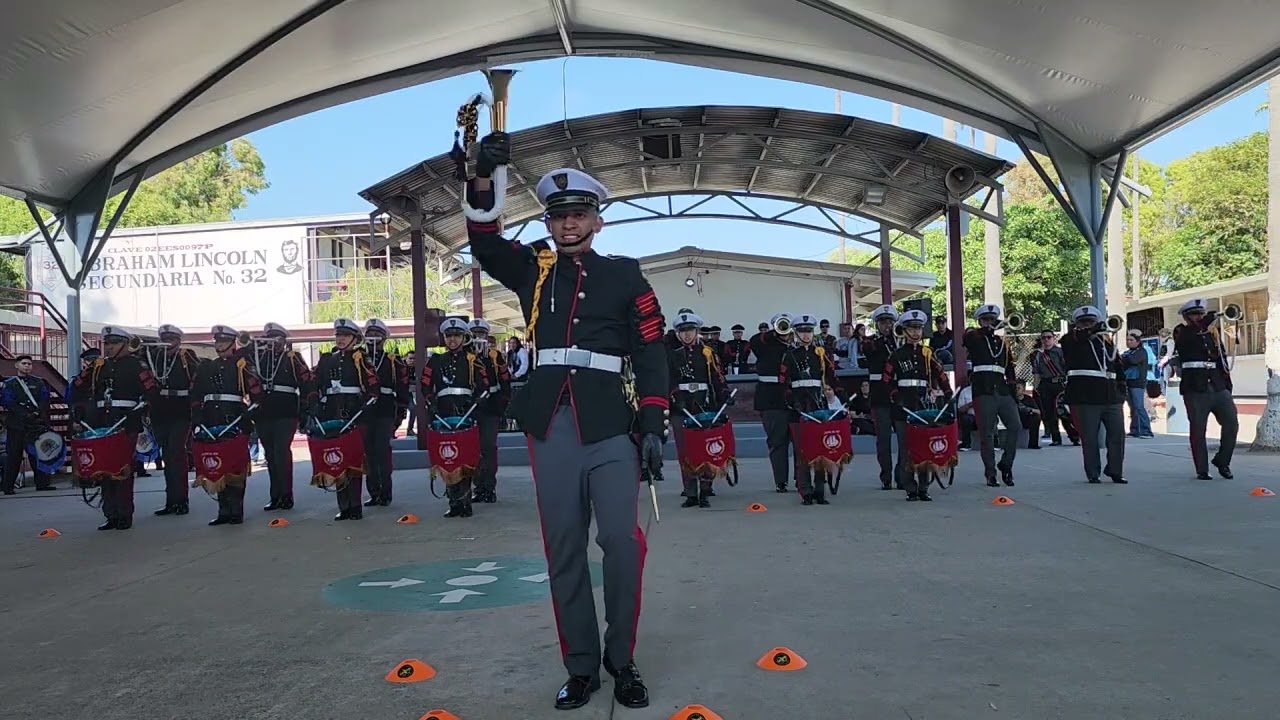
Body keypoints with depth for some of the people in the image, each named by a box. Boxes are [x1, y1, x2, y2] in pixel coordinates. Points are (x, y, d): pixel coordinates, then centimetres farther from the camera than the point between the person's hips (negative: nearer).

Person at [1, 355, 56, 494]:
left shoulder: (38, 382, 15)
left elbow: (45, 399, 4)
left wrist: (38, 412, -14)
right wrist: (25, 414, -16)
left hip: (37, 424, 2)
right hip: (16, 425, -2)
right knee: (14, 455, -2)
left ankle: (42, 483, 4)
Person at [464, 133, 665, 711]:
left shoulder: (625, 276, 8)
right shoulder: (534, 268, 13)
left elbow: (651, 355, 4)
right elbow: (484, 243, 1)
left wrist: (653, 427, -3)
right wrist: (486, 175, -12)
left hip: (610, 423, -2)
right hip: (550, 425, 2)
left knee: (621, 540, -6)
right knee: (564, 548, 6)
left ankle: (622, 662, 11)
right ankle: (581, 667, 17)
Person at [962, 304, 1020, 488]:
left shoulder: (1003, 342, 20)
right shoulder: (974, 337, 8)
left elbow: (1010, 368, 21)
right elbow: (967, 337, -14)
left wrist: (1013, 387, 13)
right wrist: (988, 328, -13)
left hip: (1003, 390, 4)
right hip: (983, 391, -4)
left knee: (1015, 427, -7)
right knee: (986, 434, -2)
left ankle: (1006, 464, 10)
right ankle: (990, 474, 4)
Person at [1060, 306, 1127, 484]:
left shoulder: (1107, 341, 18)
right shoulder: (1071, 340, 5)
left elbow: (1118, 367, 20)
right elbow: (1074, 338, -20)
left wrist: (1120, 391, 13)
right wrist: (1093, 330, -21)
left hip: (1111, 397, 4)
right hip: (1085, 398, -4)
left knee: (1117, 434, 2)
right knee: (1089, 438, -1)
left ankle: (1115, 471, 16)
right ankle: (1093, 474, 9)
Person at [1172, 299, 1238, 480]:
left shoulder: (1213, 332, 15)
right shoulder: (1182, 333, 2)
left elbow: (1222, 358, 18)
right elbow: (1195, 331, -22)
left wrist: (1227, 384, 13)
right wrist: (1212, 316, -20)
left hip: (1218, 387, 4)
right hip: (1195, 389, -4)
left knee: (1232, 424, -4)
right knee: (1198, 430, 0)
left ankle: (1222, 461, 15)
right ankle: (1202, 470, 8)